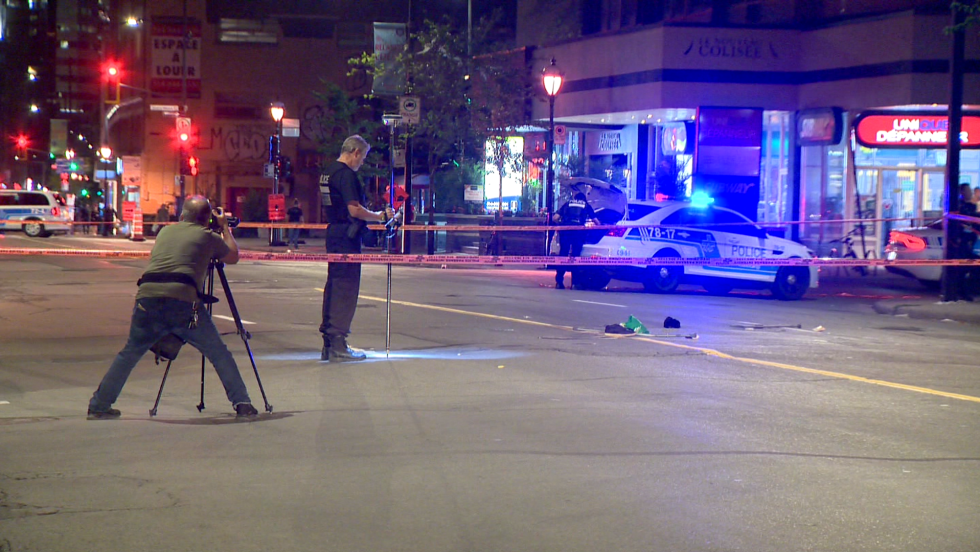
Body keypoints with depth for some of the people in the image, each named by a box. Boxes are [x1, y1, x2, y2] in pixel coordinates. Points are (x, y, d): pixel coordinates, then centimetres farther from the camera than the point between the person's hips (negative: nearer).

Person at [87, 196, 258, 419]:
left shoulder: (166, 231, 26)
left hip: (147, 297, 3)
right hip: (183, 300, -3)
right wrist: (225, 227, 45)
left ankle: (98, 406, 19)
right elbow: (233, 257, 32)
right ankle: (242, 404, 6)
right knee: (220, 355, 11)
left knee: (129, 355, 20)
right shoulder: (207, 237, 16)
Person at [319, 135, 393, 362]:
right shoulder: (346, 174, -15)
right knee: (346, 288, -6)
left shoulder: (327, 172, 15)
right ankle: (338, 346, -6)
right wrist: (381, 216, -9)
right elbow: (355, 209, -22)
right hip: (347, 236, -10)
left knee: (333, 285, 13)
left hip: (333, 233, 10)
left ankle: (328, 343, 17)